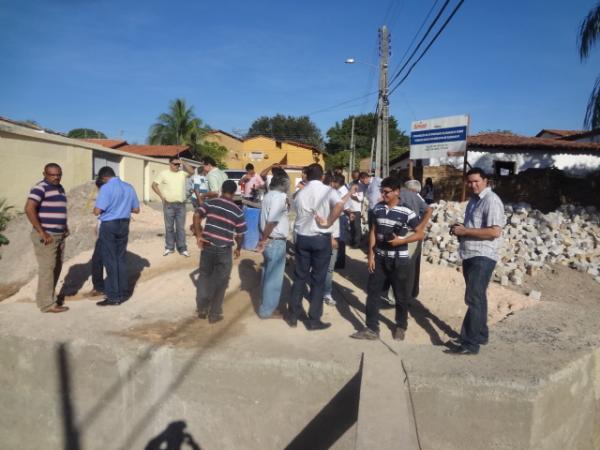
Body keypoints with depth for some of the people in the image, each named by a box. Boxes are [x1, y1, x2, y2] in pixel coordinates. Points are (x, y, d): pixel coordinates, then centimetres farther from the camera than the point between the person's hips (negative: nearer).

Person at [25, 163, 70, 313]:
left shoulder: (60, 188, 14)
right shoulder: (40, 188, -12)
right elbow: (29, 209, -23)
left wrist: (65, 227, 15)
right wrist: (42, 233, -22)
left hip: (59, 235, 9)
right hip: (46, 236, -9)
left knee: (56, 268, 15)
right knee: (47, 268, -4)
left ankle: (45, 297, 28)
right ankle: (47, 304, 2)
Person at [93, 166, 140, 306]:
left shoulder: (106, 188, -13)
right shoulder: (129, 187, 6)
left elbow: (97, 211, -17)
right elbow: (136, 209, 12)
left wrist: (95, 208, 5)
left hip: (109, 225, -5)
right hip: (124, 224, 6)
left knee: (110, 260, 2)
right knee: (121, 259, 14)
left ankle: (113, 296, 6)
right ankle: (123, 292, 21)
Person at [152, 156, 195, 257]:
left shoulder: (183, 173, 4)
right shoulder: (164, 174, 1)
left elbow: (192, 171, -13)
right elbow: (154, 185, 3)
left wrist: (183, 163, -14)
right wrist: (161, 196, -4)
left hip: (181, 204, 1)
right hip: (169, 205, -1)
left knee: (181, 227, 5)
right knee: (169, 227, 7)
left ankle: (182, 248, 9)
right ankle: (169, 247, 17)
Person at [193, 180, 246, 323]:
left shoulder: (210, 202, 1)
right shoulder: (237, 211, -2)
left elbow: (196, 216, -12)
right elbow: (239, 235, 0)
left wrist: (198, 235, -6)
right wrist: (238, 248, 18)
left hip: (207, 246, 2)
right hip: (224, 250, -2)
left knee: (204, 276, 21)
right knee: (220, 282, 12)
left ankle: (202, 309, 28)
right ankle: (214, 314, 20)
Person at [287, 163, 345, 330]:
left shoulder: (300, 193, 6)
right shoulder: (328, 191, -8)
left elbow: (297, 212, 5)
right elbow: (340, 205, -25)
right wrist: (328, 223, -18)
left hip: (302, 237, 4)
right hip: (321, 238, -3)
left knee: (300, 276, 14)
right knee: (318, 279, 5)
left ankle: (293, 315, 20)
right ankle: (314, 320, 11)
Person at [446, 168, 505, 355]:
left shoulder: (491, 201, -14)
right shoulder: (474, 199, 15)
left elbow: (495, 232, -24)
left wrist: (465, 231, -20)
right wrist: (460, 229, 5)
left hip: (483, 257, -10)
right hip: (470, 255, 10)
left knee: (473, 299, -8)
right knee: (476, 298, 17)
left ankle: (470, 343, -3)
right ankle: (480, 335, 30)